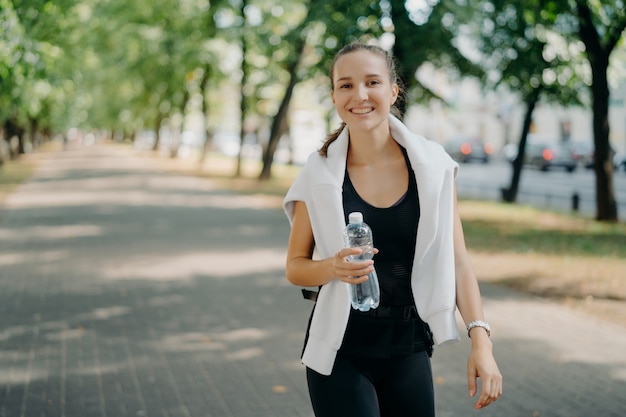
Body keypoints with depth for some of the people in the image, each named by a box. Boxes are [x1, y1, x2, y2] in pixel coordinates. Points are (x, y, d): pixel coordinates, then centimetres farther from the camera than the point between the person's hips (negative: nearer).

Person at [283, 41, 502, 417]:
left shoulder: (433, 165, -5)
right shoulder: (320, 174, -7)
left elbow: (457, 259, -2)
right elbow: (295, 267, 0)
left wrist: (481, 341, -10)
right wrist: (334, 267, -21)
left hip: (409, 349, 2)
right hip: (341, 351, -1)